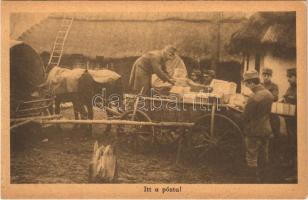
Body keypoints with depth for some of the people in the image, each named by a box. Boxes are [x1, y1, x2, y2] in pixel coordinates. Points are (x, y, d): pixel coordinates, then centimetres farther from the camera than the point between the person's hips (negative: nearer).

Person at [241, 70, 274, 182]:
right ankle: (262, 175, 35)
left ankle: (254, 179, 13)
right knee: (263, 156, 20)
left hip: (254, 132, -8)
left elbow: (246, 117, -18)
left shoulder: (253, 98, -25)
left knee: (252, 158, 5)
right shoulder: (269, 94, -1)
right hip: (267, 130, 8)